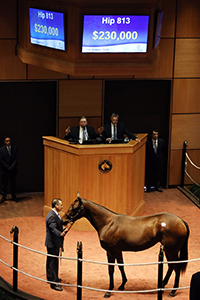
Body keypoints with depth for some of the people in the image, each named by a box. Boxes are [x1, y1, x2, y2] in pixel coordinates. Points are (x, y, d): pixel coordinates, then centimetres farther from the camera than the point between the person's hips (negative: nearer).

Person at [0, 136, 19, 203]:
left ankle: (14, 196, 21)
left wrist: (12, 167, -14)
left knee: (13, 184, 10)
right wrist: (8, 167, -13)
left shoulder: (15, 148, 0)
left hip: (13, 170, 1)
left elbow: (17, 158, -4)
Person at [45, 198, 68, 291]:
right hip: (52, 243, -11)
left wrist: (64, 230, 32)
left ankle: (51, 277, 38)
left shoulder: (55, 214, 9)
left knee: (51, 261, 23)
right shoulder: (51, 216, -25)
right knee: (53, 262, -3)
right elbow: (53, 229, -37)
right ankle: (53, 283, 3)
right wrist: (60, 234, -53)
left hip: (54, 242, 11)